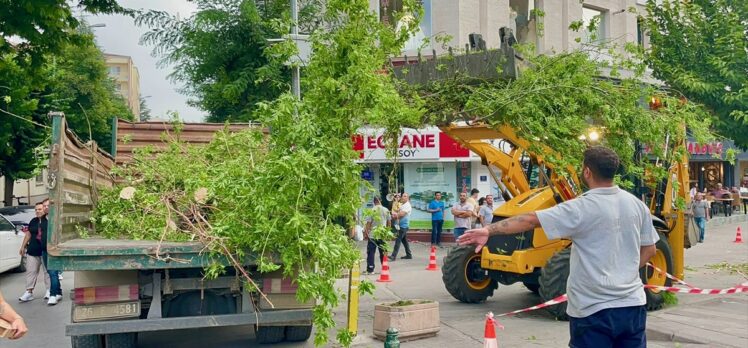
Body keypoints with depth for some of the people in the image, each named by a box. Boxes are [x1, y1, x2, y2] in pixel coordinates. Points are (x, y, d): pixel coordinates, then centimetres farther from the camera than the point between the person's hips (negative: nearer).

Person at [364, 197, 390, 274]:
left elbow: (368, 223, -11)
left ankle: (370, 269, 0)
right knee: (383, 252, 14)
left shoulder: (372, 210, -11)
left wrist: (366, 232, -1)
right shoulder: (386, 210, 1)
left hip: (372, 234, -3)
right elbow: (389, 221, 11)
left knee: (371, 252, 2)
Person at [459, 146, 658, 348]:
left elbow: (530, 220, -17)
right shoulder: (637, 205, 3)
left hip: (594, 310, -5)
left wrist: (489, 230, -14)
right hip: (633, 305, 5)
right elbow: (649, 250, 11)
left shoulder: (581, 209, -16)